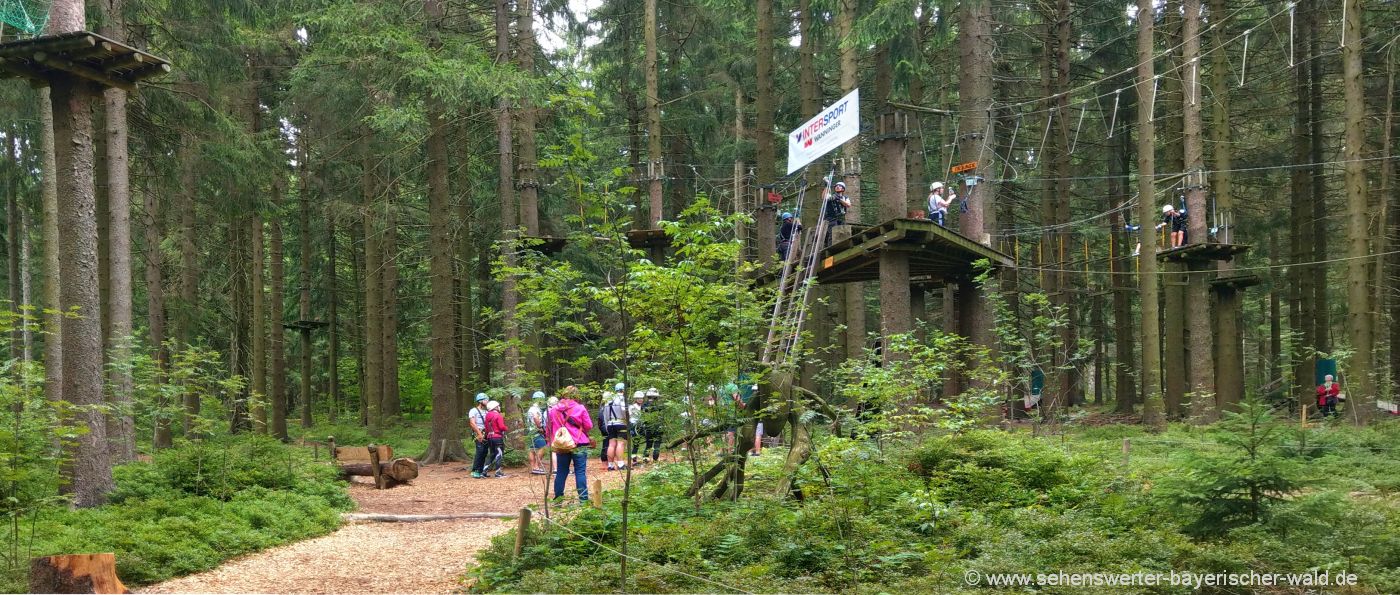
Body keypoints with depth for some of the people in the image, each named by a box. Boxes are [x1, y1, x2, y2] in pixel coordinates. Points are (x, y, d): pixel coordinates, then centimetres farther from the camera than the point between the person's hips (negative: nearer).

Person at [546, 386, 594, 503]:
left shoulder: (553, 410, 3)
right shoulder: (580, 409, -6)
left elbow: (548, 428, 8)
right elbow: (589, 426, -4)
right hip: (579, 445, -3)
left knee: (561, 472, 13)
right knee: (580, 472, -1)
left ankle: (558, 497, 16)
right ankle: (583, 499, -4)